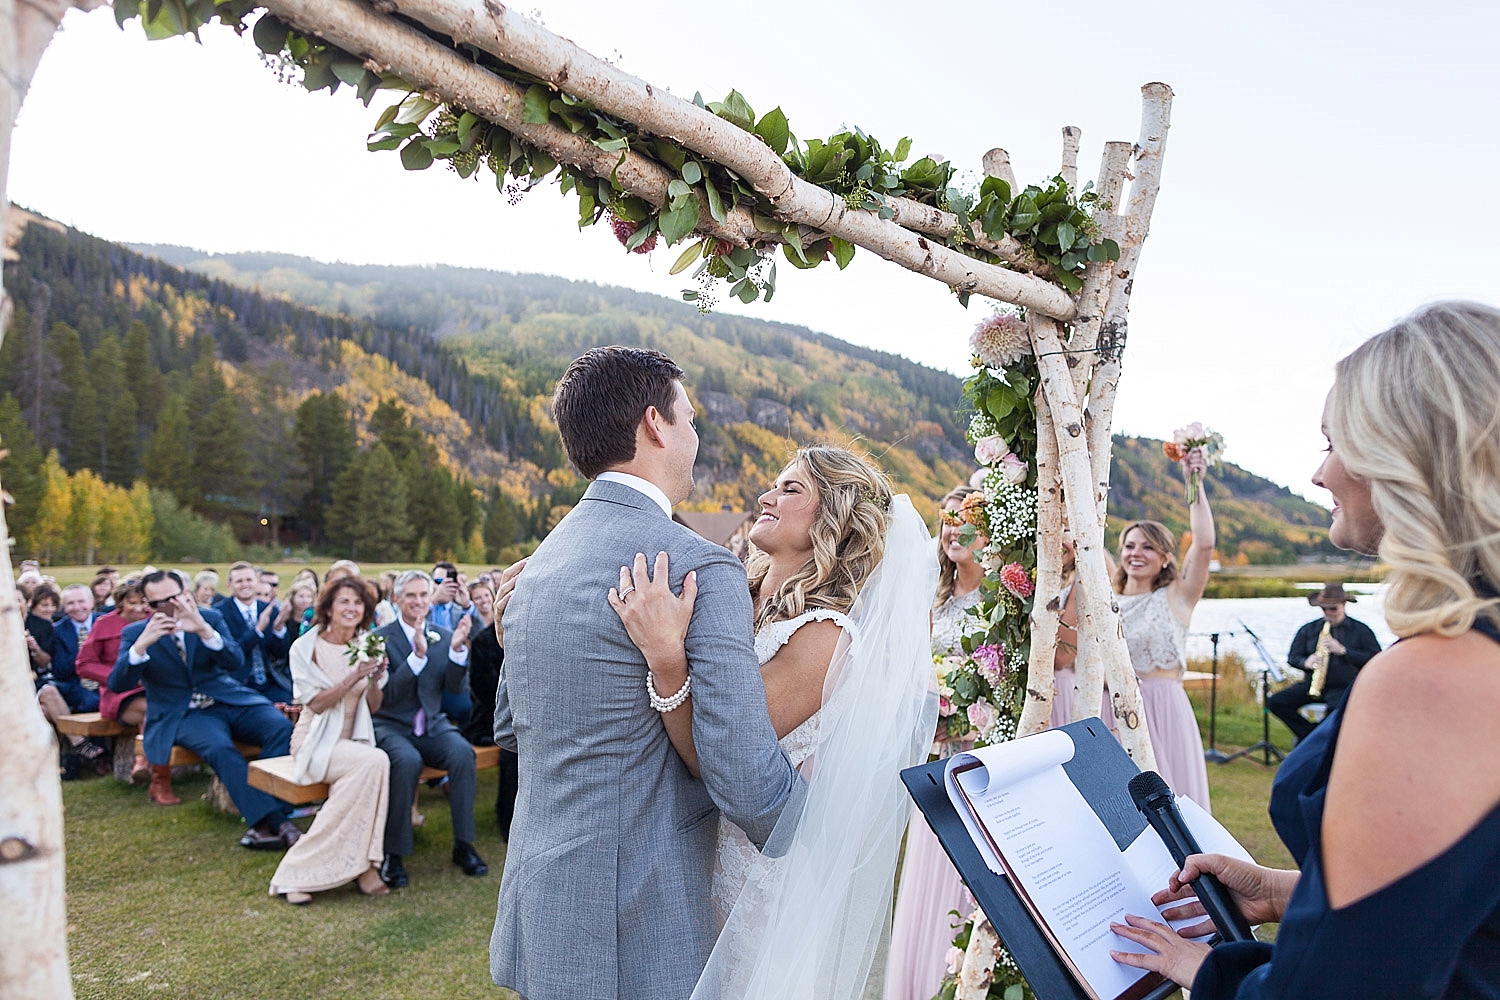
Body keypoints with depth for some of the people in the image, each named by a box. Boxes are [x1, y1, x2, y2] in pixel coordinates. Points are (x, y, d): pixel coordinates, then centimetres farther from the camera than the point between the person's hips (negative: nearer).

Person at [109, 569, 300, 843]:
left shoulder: (210, 618, 5)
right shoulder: (135, 633, 3)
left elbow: (235, 663, -8)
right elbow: (118, 685, -10)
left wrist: (204, 630, -26)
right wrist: (142, 643, -27)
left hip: (229, 700, 2)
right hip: (181, 715, -2)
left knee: (281, 728, -25)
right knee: (219, 747, -35)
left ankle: (263, 822, -26)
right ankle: (274, 821, -36)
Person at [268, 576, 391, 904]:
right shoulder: (306, 648, -5)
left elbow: (374, 707, 6)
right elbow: (316, 703, -11)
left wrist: (374, 681, -14)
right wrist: (353, 678, -24)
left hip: (354, 741, 4)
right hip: (316, 742, -4)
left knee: (374, 765, -32)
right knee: (376, 761, -32)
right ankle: (360, 864, -22)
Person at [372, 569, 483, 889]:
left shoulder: (444, 637, 8)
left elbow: (456, 686, -2)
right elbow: (387, 695, -15)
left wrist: (457, 649, -18)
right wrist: (418, 655, -25)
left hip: (432, 725, 3)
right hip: (392, 727, -3)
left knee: (462, 752, -27)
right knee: (407, 761, -35)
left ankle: (464, 844, -15)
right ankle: (393, 853, -19)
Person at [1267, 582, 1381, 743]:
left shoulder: (1361, 630, 5)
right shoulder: (1308, 629, 14)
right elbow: (1293, 656, 14)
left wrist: (1343, 650, -15)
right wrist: (1306, 662, -10)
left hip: (1344, 688, -4)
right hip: (1312, 683, 4)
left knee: (1337, 709, -39)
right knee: (1275, 702, -19)